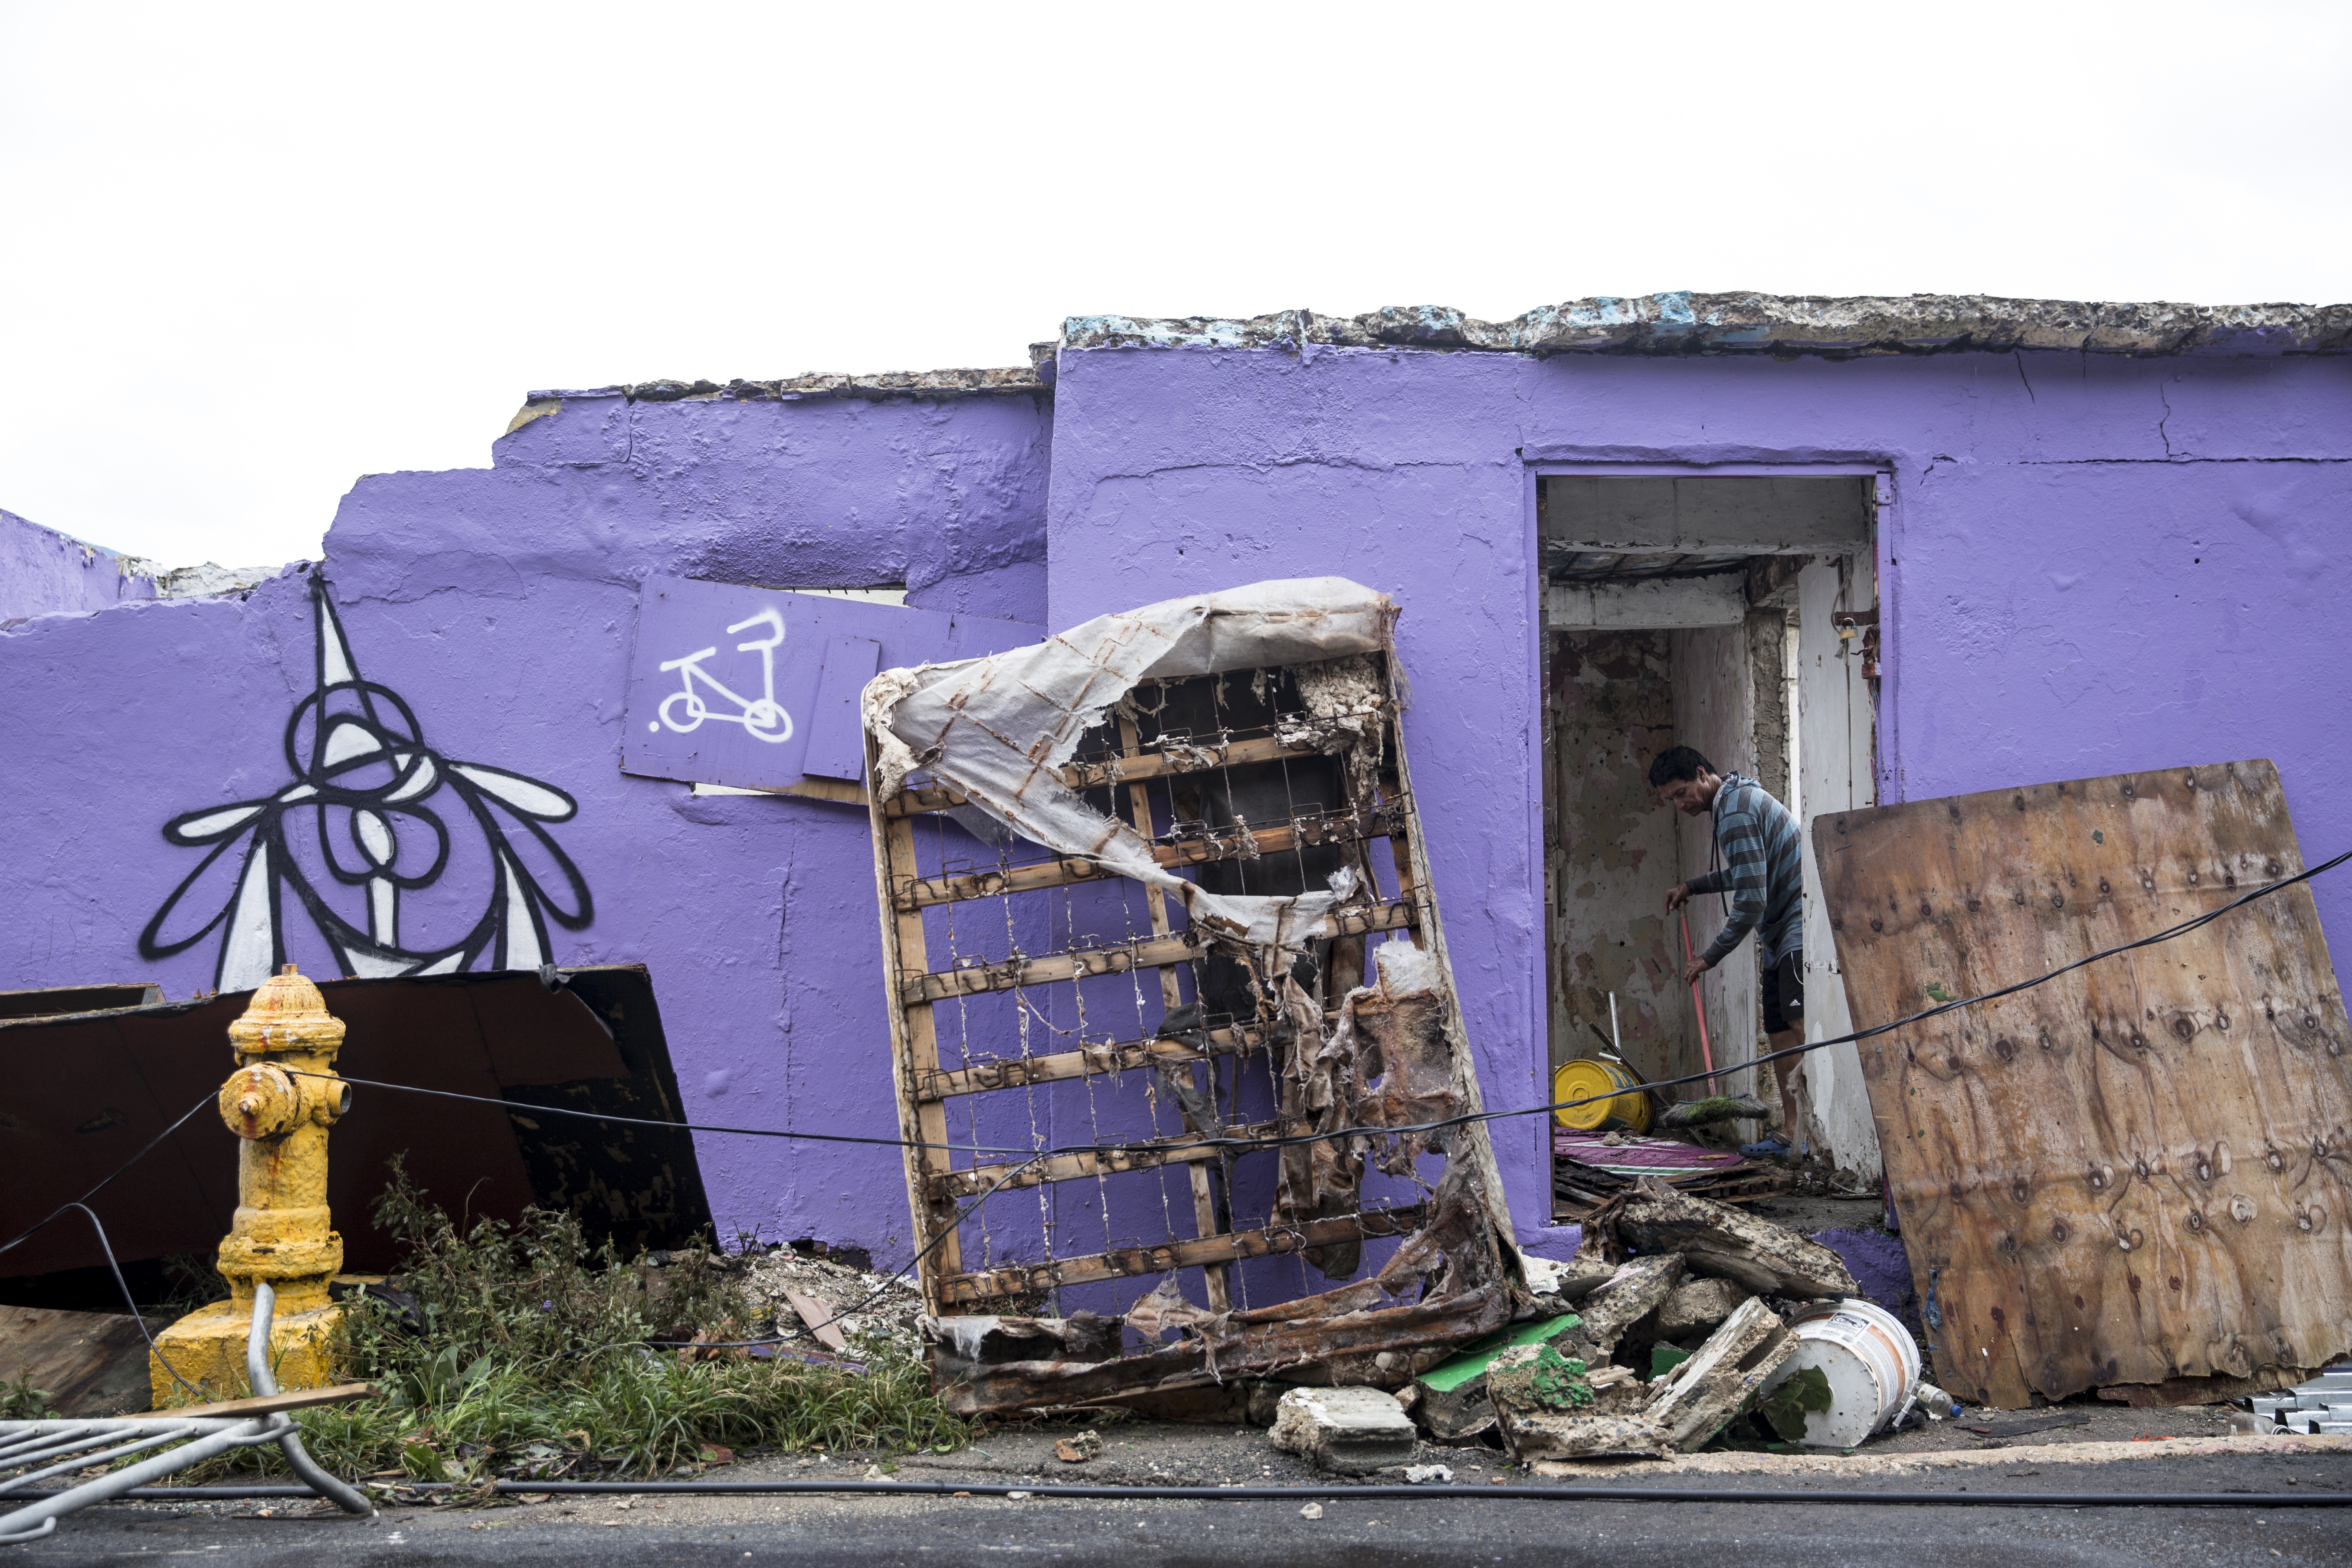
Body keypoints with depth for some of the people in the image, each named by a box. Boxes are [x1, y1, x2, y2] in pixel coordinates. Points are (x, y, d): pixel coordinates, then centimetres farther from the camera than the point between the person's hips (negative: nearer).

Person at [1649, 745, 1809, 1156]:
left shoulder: (1736, 813, -17)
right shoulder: (1740, 796, 17)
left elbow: (1751, 901, -22)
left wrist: (1709, 957, -14)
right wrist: (1692, 886, 28)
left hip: (1799, 927, -11)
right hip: (1779, 936, 11)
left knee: (1798, 1019, -24)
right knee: (1779, 1030, 9)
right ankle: (1791, 1134, 13)